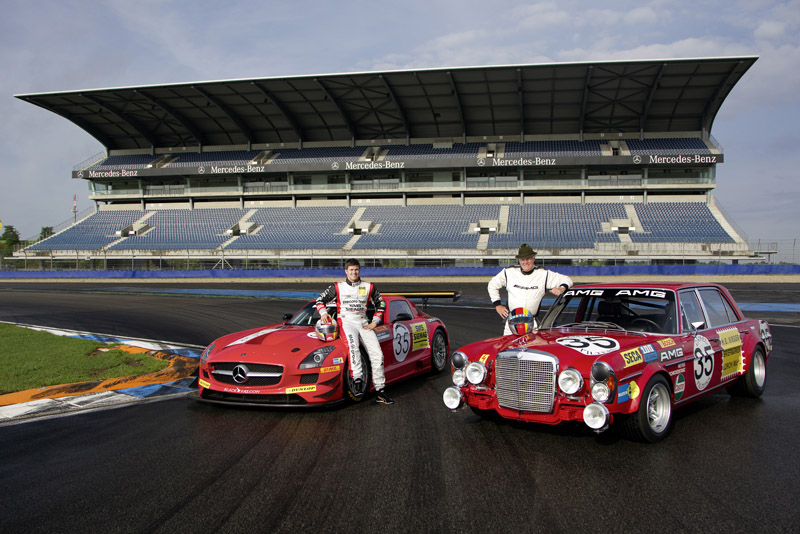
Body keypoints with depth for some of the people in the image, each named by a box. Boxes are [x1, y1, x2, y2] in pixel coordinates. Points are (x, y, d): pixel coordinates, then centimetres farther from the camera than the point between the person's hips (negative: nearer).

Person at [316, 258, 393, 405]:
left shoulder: (368, 287, 15)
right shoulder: (337, 287, 10)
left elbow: (381, 304, 21)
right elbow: (320, 299, 14)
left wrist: (375, 322, 9)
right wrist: (323, 312, -6)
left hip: (363, 323, 3)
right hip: (346, 321, -2)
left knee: (377, 354, -12)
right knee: (352, 345, -36)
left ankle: (380, 390, -6)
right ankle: (357, 378, -43)